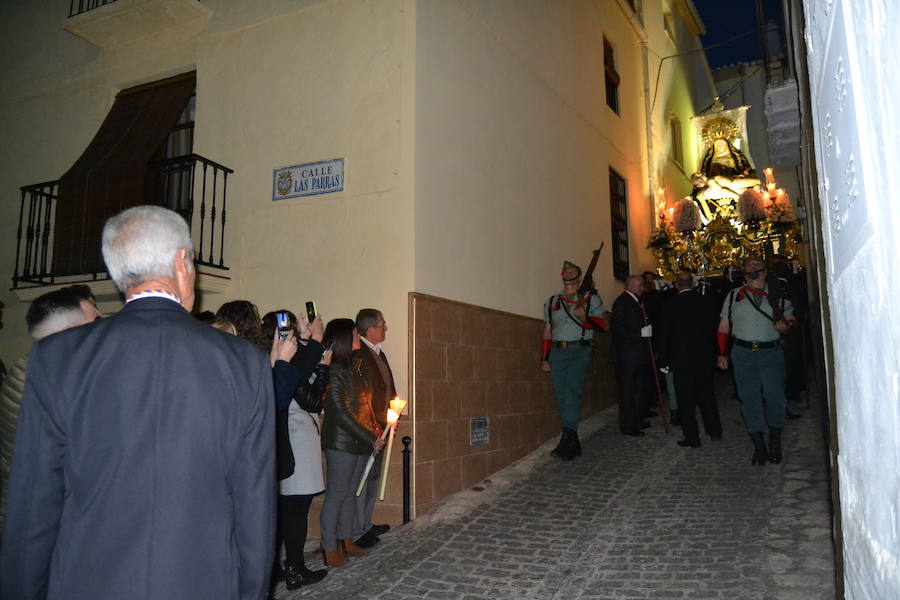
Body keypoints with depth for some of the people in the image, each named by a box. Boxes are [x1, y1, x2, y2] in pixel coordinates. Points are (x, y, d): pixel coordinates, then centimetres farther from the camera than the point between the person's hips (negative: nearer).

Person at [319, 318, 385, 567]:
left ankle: (346, 542, 27)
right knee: (336, 495, 1)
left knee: (350, 493, 16)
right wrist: (371, 438, -15)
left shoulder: (353, 367, 11)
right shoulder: (335, 372, -16)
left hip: (361, 443, 8)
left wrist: (376, 429, 5)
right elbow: (341, 412, -19)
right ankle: (330, 550, 11)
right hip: (341, 443, -8)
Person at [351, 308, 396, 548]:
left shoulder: (379, 353, 13)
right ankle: (357, 533, 11)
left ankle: (366, 525, 32)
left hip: (379, 428, 10)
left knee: (373, 477, 19)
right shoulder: (358, 355, -19)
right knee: (361, 480, 0)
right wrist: (383, 421, -17)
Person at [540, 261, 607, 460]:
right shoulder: (552, 301, 19)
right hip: (557, 352, 4)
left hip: (580, 350, -4)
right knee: (562, 397, 1)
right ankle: (572, 442, 9)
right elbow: (547, 332, 19)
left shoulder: (590, 298, 9)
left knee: (572, 390, -19)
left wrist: (585, 318, -15)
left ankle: (568, 437, -17)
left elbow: (604, 325, 3)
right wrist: (544, 359, 13)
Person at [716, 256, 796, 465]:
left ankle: (775, 443, 16)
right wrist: (722, 353, 6)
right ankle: (759, 447, 12)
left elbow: (791, 320, 11)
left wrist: (786, 326, -13)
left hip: (771, 353, -1)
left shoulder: (777, 295, 9)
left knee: (775, 397, -4)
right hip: (743, 354, 1)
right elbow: (723, 327, 12)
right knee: (749, 400, 2)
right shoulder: (733, 296, 10)